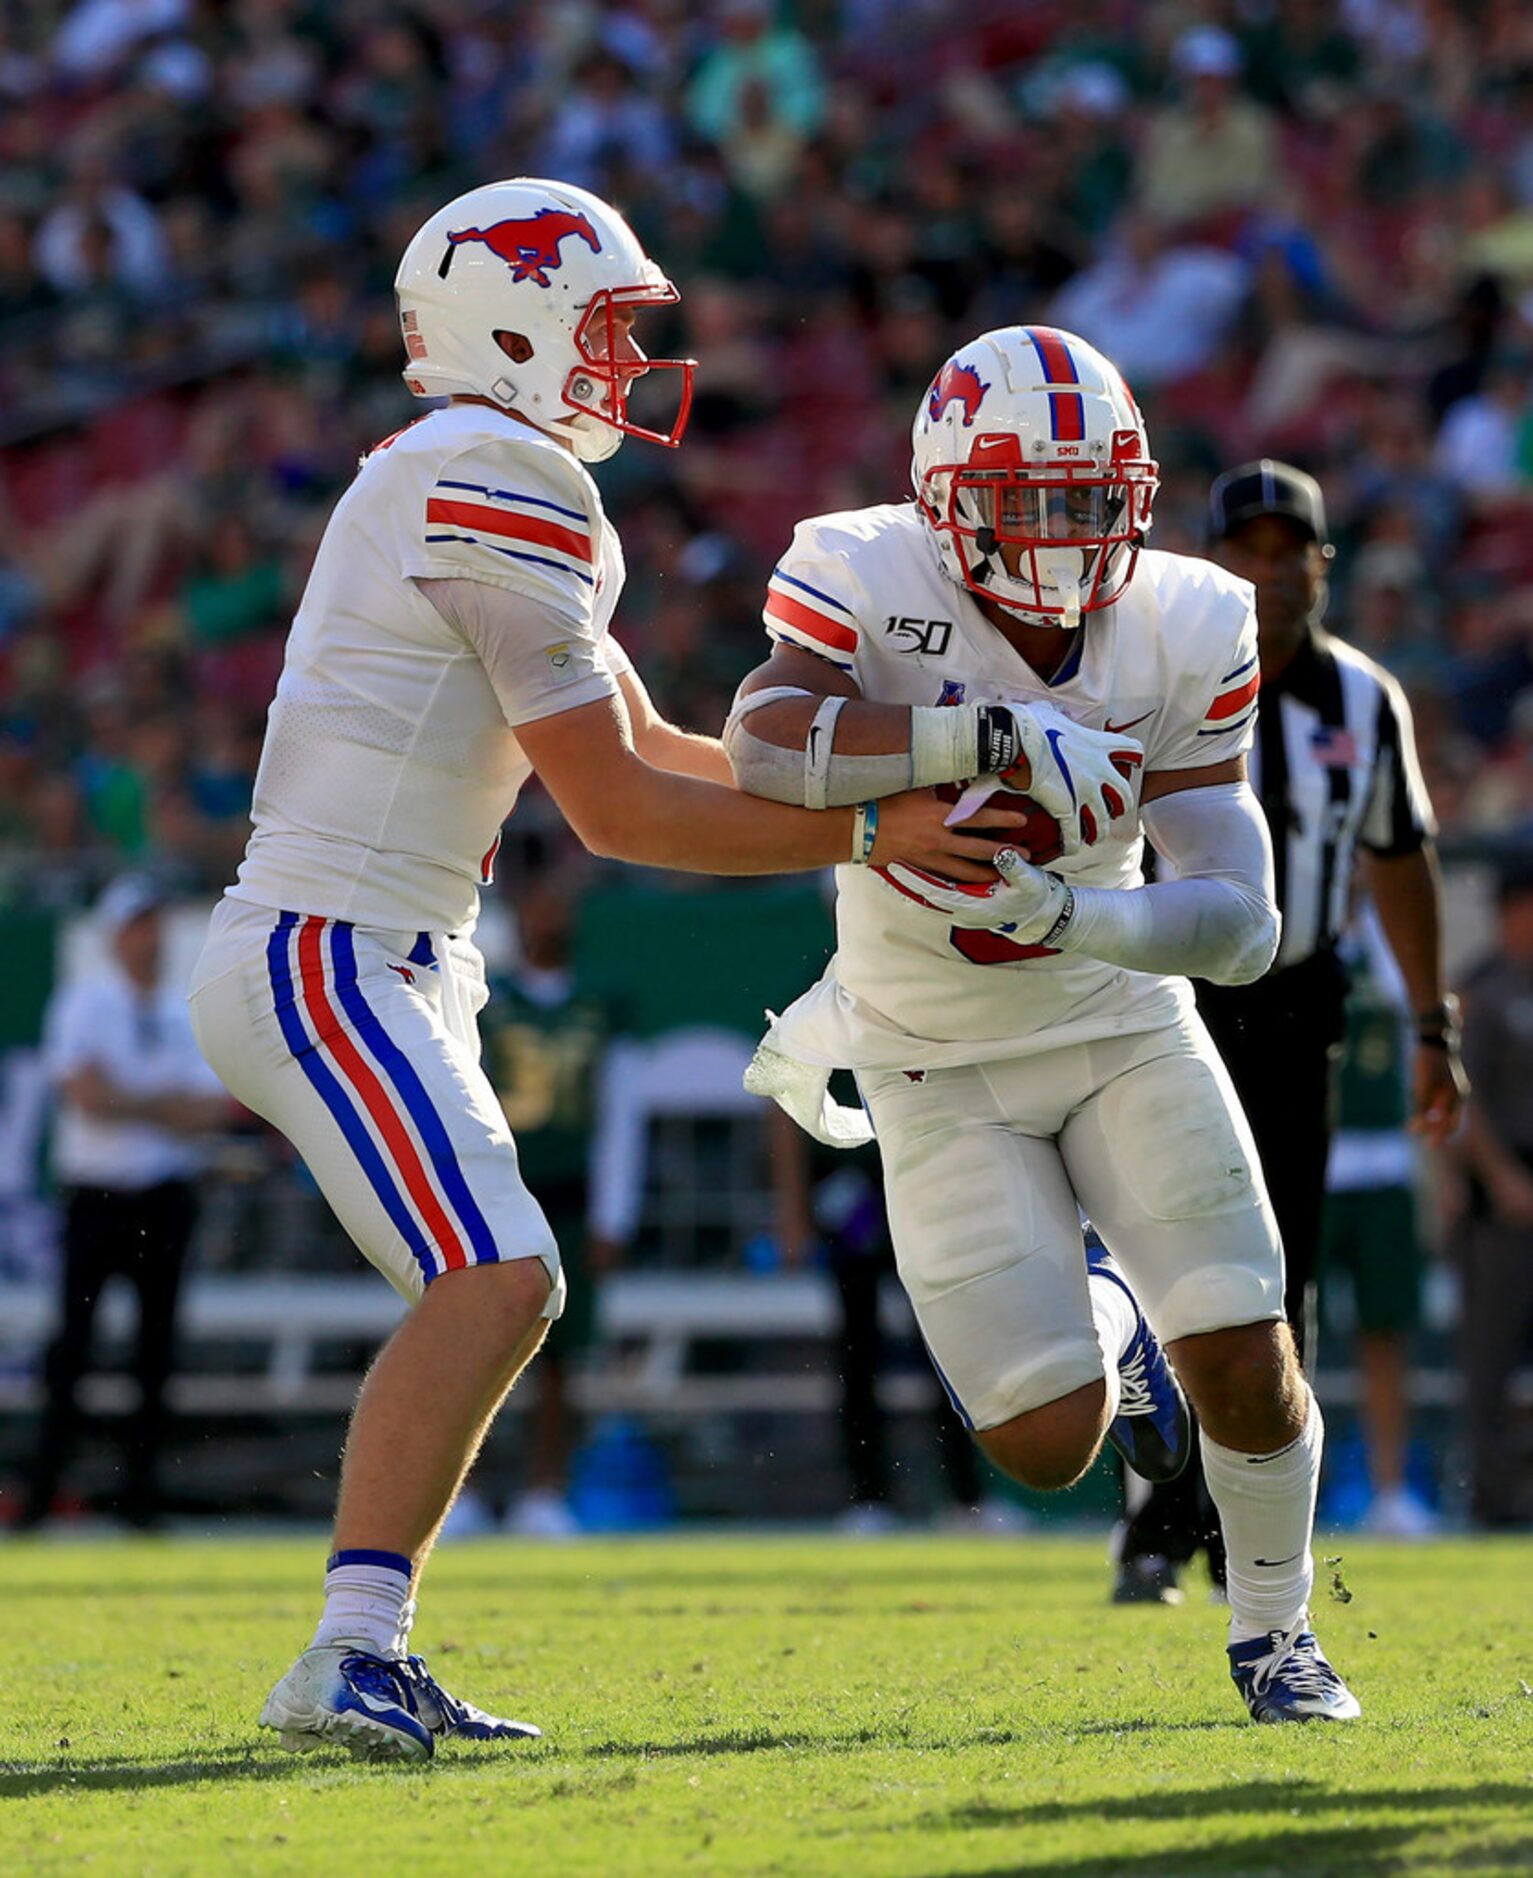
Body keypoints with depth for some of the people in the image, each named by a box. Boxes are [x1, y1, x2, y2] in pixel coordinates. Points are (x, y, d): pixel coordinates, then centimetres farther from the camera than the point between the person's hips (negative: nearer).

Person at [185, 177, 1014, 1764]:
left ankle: (366, 1663, 13)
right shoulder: (506, 490, -13)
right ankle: (350, 1652, -26)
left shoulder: (452, 486, 19)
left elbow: (645, 742, 26)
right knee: (494, 1280, -20)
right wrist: (862, 838, -10)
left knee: (491, 1293, 13)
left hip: (379, 967, 11)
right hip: (324, 958, -11)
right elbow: (616, 811, -14)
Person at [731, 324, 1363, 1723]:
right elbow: (762, 744, -42)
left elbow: (1243, 925, -19)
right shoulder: (871, 584, -20)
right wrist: (989, 736, -51)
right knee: (1050, 1444, -7)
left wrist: (1062, 910, -37)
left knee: (1245, 1366, -11)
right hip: (944, 1069, -2)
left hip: (1124, 1024, 2)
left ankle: (1274, 1632, 18)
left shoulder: (1187, 635, -14)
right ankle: (1099, 1322, 31)